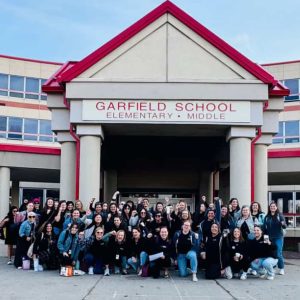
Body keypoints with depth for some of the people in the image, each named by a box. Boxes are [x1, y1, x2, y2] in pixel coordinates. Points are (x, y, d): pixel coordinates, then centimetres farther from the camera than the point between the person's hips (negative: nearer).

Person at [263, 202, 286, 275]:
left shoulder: (280, 215, -1)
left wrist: (283, 224, -29)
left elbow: (284, 226, -7)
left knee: (278, 254, -6)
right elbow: (264, 228, 9)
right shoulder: (267, 217, 8)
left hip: (278, 238, -3)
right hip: (269, 238, 3)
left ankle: (281, 269, 7)